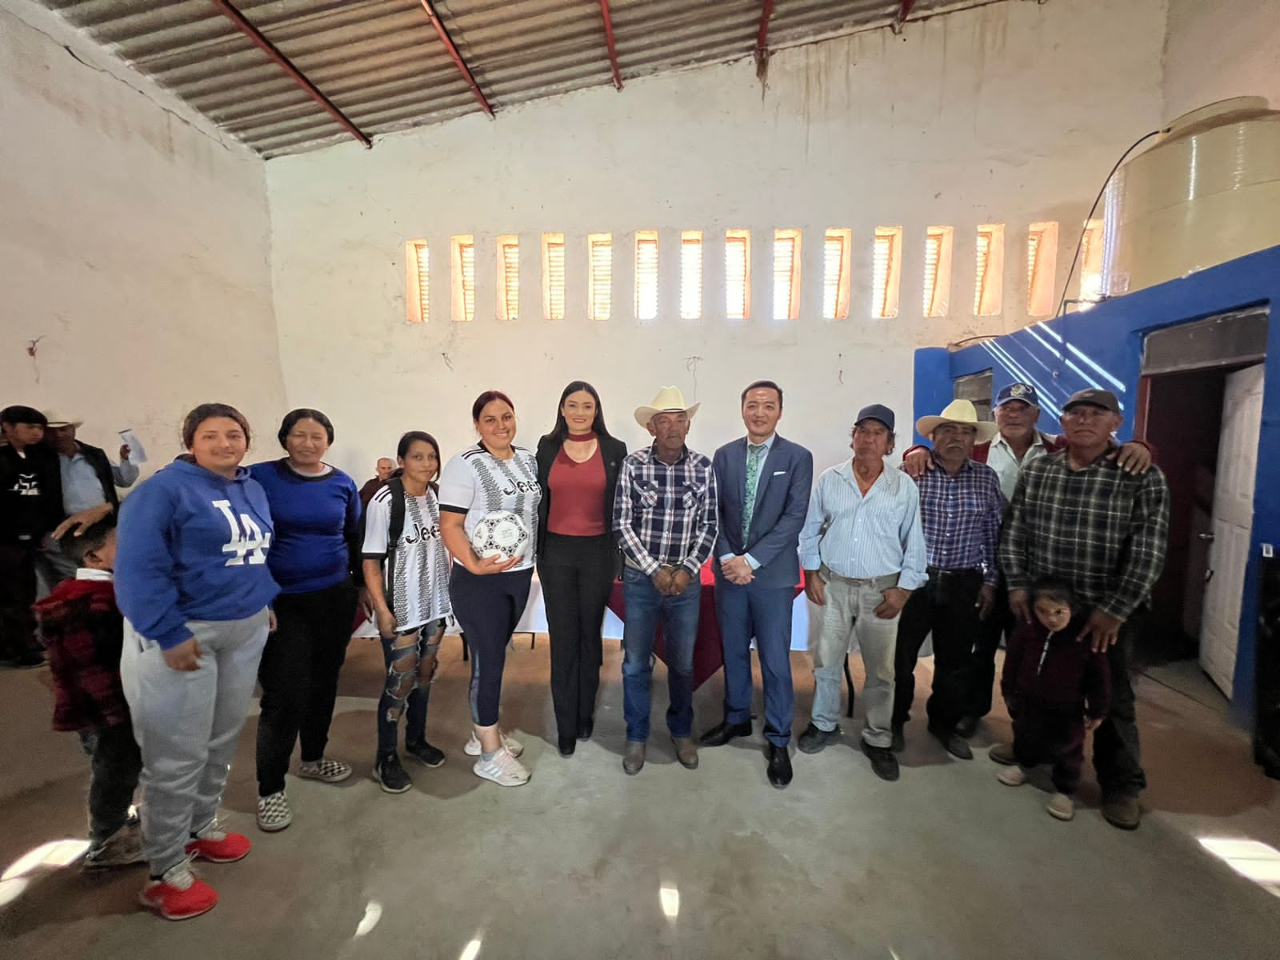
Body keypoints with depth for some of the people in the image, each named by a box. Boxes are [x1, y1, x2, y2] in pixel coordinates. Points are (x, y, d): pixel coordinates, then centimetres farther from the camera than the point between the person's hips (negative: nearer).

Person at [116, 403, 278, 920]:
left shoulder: (253, 489, 9)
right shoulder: (164, 489, -13)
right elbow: (138, 568, -18)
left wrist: (267, 603, 14)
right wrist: (170, 635, -21)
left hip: (246, 631, 7)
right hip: (182, 633, -7)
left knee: (223, 739, 17)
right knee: (178, 755, 2)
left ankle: (200, 826, 38)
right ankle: (166, 872, 19)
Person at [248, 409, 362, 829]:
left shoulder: (342, 484, 1)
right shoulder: (260, 477, -8)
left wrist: (364, 587, 13)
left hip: (335, 598, 4)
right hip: (282, 603, -3)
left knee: (324, 682, 16)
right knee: (285, 696, -3)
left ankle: (313, 758, 38)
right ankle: (270, 789, 17)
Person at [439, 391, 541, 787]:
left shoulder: (529, 460, 6)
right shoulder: (465, 465, -13)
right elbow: (450, 525, -16)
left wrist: (532, 559, 9)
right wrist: (473, 564, -30)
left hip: (520, 575, 6)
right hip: (479, 580, -6)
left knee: (495, 653, 18)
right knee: (488, 659, 2)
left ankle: (484, 731, 36)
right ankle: (490, 754, 19)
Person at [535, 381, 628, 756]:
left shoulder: (615, 450, -1)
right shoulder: (547, 448, 2)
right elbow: (539, 500, 6)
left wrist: (622, 553, 0)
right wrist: (535, 550, 4)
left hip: (598, 553, 0)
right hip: (556, 553, 1)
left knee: (590, 634, 14)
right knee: (562, 639, 7)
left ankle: (585, 714, 33)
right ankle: (566, 726, 22)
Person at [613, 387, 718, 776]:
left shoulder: (703, 468, -3)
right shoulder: (633, 465, -8)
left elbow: (708, 526, 0)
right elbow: (622, 525, -8)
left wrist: (686, 570, -10)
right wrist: (655, 570, -12)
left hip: (685, 578, 2)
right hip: (641, 577, -1)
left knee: (683, 663, 15)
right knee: (635, 663, 10)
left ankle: (682, 732, 37)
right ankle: (636, 737, 30)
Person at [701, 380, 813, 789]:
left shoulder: (798, 457, -4)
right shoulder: (723, 455, 5)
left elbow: (794, 517, -10)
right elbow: (714, 512, 3)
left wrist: (751, 560, -16)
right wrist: (727, 558, -10)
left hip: (772, 574, -3)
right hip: (729, 570, 3)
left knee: (775, 659, 5)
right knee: (733, 652, 16)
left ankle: (778, 741, 23)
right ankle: (736, 719, 37)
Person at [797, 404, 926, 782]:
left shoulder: (904, 487, -3)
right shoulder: (829, 479, -2)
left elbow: (914, 542, 0)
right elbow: (809, 528, 5)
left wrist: (904, 588, -4)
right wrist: (811, 572, 1)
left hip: (881, 590, 0)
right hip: (833, 585, 1)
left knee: (880, 670, 10)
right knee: (826, 662, 11)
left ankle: (878, 740, 29)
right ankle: (825, 724, 33)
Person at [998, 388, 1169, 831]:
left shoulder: (1142, 477, -9)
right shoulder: (1036, 470, 0)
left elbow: (1148, 552, -13)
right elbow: (1014, 532, 4)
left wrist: (1114, 611, -17)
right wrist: (1017, 585, -3)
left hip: (1107, 611, -3)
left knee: (1112, 698, 10)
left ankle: (1121, 786, 29)